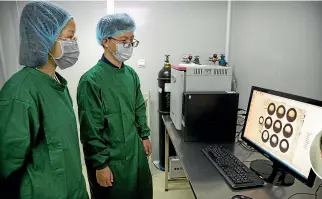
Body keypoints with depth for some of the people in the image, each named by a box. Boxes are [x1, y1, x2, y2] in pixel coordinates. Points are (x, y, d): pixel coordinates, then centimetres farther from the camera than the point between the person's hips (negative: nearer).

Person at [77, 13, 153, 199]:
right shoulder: (91, 80, -20)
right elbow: (91, 130, -18)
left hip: (135, 151, 7)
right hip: (109, 158, -6)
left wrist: (144, 136, 14)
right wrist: (100, 164, -14)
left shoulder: (131, 73, 1)